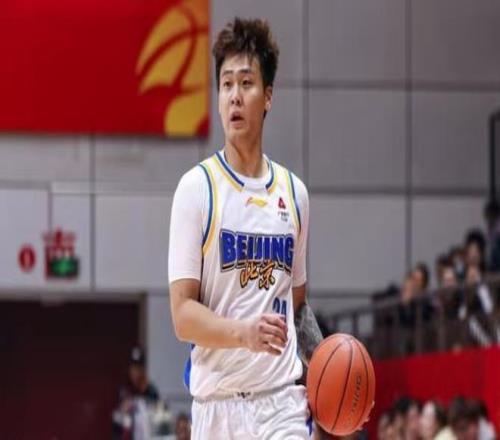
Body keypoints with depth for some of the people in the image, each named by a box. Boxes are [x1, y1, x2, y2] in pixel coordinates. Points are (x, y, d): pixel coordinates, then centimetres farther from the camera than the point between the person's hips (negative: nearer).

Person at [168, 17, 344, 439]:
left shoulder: (293, 192, 12)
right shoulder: (196, 188, -2)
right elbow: (183, 315, -7)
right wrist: (244, 333, -24)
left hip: (284, 399, 2)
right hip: (217, 402, -2)